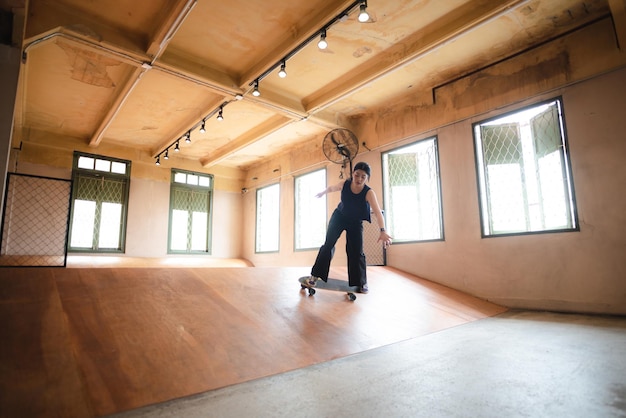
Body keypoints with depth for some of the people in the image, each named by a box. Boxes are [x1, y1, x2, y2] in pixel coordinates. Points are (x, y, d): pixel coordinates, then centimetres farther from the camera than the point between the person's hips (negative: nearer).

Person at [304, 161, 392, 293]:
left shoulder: (369, 192, -31)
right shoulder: (344, 184, -22)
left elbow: (378, 212, -44)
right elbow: (331, 188, 2)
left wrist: (383, 231, -59)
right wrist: (322, 193, 22)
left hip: (356, 222, -1)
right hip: (339, 216, 2)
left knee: (356, 252, -3)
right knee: (328, 245, -3)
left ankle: (361, 283, 13)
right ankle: (316, 274, 6)